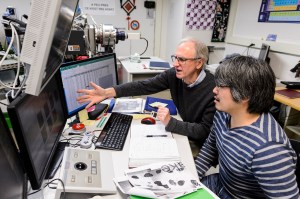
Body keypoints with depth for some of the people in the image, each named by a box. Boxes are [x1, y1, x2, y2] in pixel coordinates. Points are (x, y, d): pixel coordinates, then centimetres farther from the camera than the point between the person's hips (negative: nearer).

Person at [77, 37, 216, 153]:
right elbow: (144, 86, -19)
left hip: (203, 144, -4)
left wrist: (170, 123, -35)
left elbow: (206, 131, -26)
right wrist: (107, 93, -28)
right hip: (185, 132, 5)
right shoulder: (174, 75, -12)